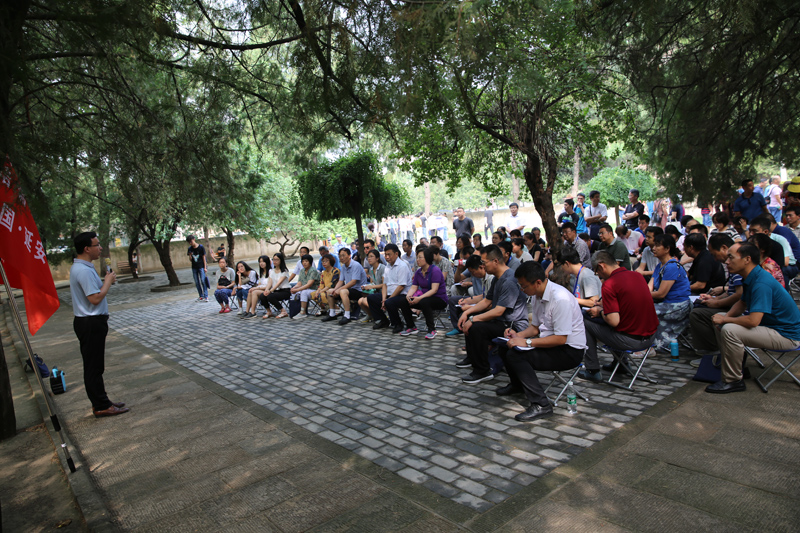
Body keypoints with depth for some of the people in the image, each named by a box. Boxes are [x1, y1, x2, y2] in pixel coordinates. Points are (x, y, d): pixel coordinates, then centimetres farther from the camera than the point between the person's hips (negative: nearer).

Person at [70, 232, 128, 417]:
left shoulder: (80, 267, 13)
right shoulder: (84, 270, -21)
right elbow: (95, 298, -24)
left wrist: (105, 281, 7)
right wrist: (108, 281, -14)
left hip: (91, 323, 11)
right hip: (91, 323, -11)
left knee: (94, 366, 17)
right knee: (94, 367, -2)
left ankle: (100, 402, 27)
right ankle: (101, 407, 7)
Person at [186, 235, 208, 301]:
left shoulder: (200, 247, -6)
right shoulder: (190, 249, 5)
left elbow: (203, 257, -3)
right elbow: (190, 260, 9)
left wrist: (205, 267, -6)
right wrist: (190, 256, -14)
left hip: (201, 266, -5)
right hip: (194, 267, 5)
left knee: (203, 281, -10)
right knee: (197, 282, 5)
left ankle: (206, 296, -8)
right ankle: (201, 296, 11)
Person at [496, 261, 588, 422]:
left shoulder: (560, 298, -26)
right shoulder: (537, 296, 4)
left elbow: (561, 338, -27)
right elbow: (535, 327, 15)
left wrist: (527, 342, -26)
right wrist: (518, 335, -3)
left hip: (570, 351, -9)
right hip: (549, 342, 9)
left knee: (515, 355, -24)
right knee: (504, 347, 7)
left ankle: (541, 405, -18)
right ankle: (518, 384, 33)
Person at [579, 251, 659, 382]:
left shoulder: (609, 284, -18)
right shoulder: (638, 275, 6)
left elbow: (614, 321, -22)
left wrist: (600, 312, -3)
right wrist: (604, 304, 21)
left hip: (631, 340, -8)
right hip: (650, 337, 8)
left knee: (586, 322, 7)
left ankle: (593, 371, 14)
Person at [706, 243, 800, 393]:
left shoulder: (761, 283, -28)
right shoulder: (751, 278, 4)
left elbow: (753, 321, -35)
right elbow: (742, 303, 18)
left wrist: (725, 320, -18)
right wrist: (726, 316, -2)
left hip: (786, 335, -10)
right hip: (770, 324, 10)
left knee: (729, 330, -29)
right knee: (718, 321, 9)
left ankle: (733, 381, -13)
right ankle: (738, 366, 17)